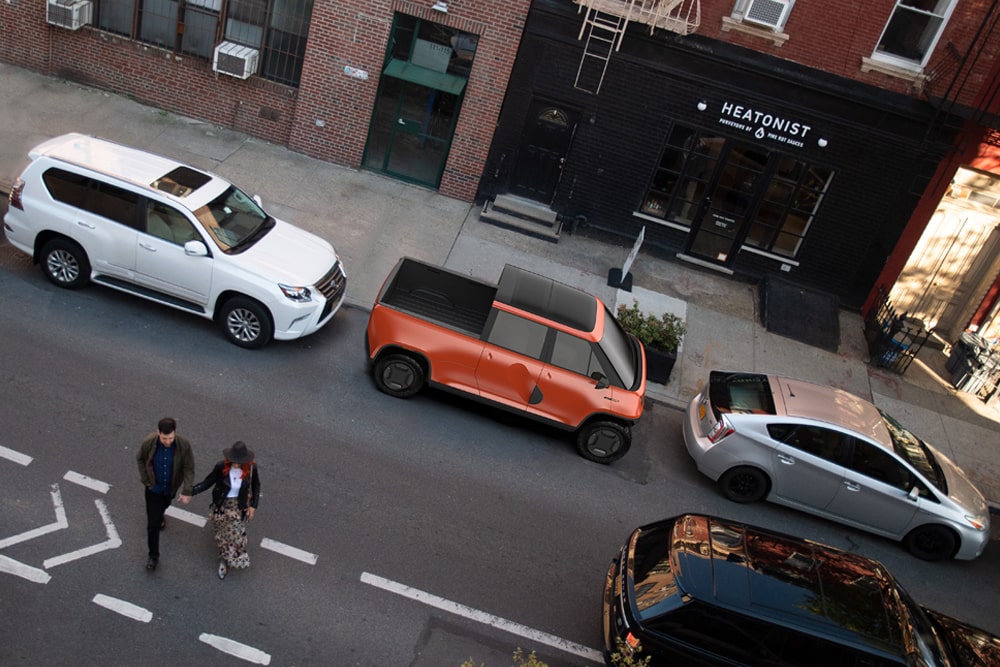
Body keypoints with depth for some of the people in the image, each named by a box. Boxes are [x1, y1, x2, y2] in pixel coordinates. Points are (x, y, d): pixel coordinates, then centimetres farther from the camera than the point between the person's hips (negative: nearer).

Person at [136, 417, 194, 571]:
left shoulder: (184, 445, -30)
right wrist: (146, 480, -6)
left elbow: (189, 469, -20)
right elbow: (140, 459, -6)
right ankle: (153, 555, 21)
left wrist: (187, 491, -24)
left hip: (171, 487, 2)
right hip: (154, 488, -1)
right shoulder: (148, 443, -29)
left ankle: (160, 515, 69)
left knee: (164, 505, 33)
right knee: (153, 523, 2)